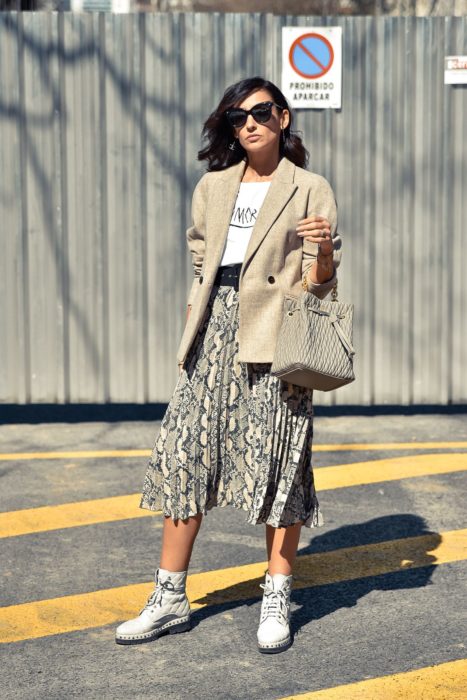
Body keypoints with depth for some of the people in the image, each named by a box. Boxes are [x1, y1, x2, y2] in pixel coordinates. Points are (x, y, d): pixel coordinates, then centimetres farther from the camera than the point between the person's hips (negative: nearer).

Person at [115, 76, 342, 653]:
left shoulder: (309, 190, 4)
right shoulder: (212, 187, 17)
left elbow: (318, 284, 0)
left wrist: (324, 250, -21)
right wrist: (193, 335, 12)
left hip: (273, 337, -4)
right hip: (213, 333, 4)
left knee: (276, 464, -3)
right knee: (185, 456, 1)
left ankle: (276, 601, 8)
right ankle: (170, 600, 10)